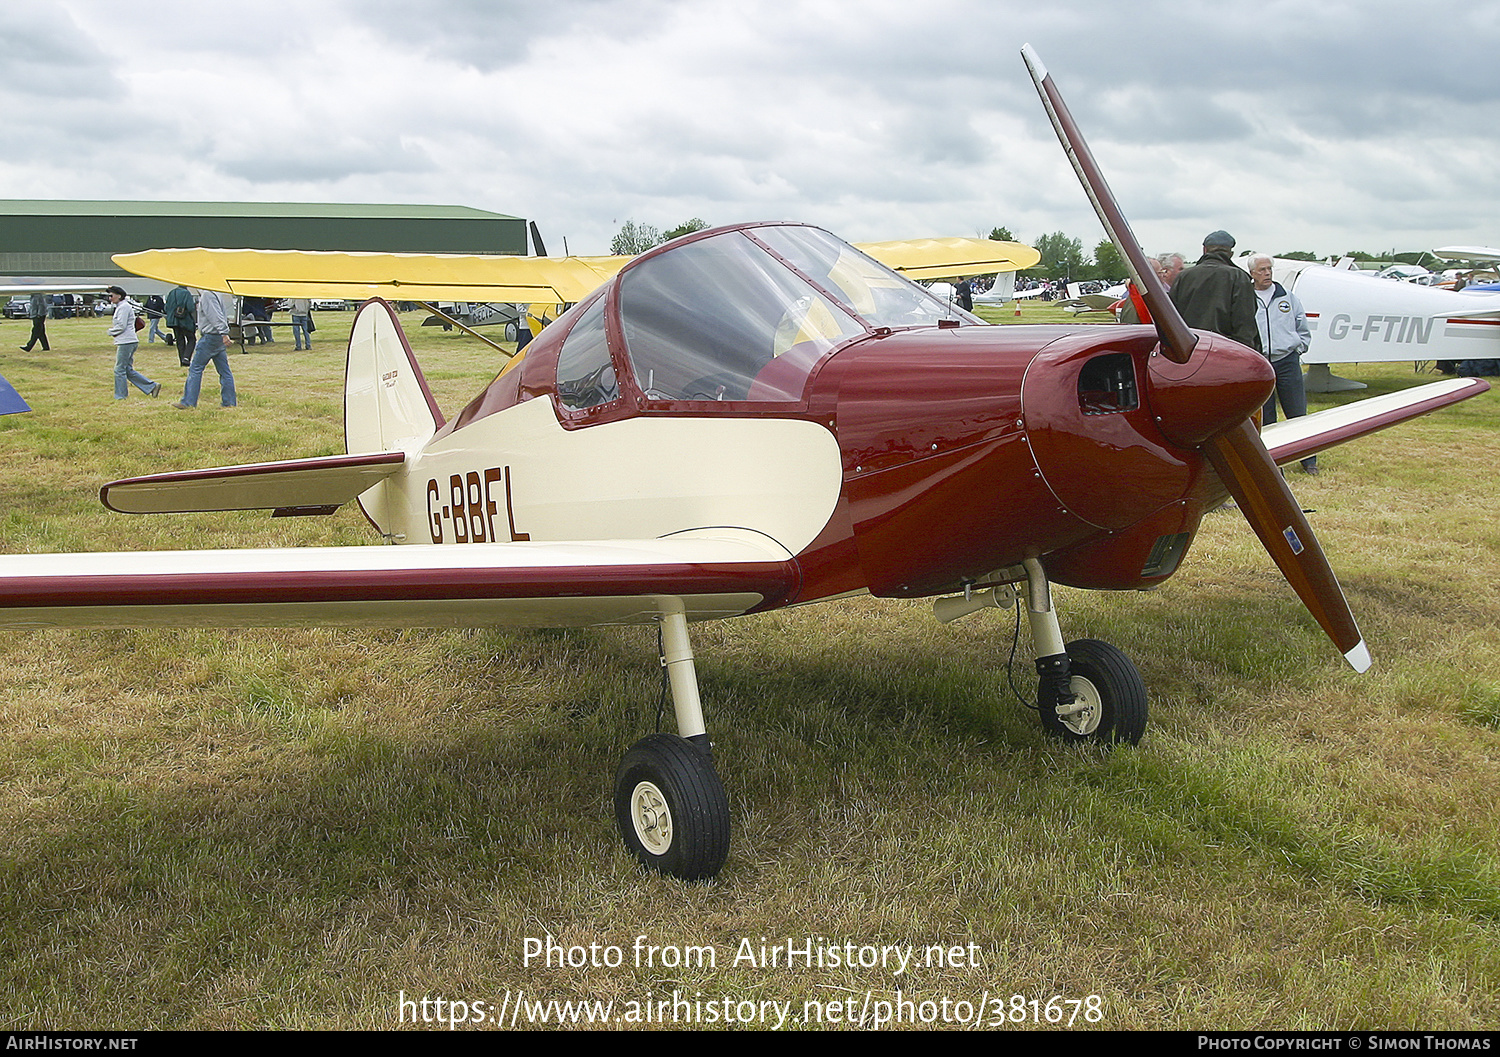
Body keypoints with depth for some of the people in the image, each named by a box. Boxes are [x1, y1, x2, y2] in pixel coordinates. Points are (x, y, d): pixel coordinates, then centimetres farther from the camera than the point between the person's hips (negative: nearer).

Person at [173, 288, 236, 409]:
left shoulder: (207, 295, -13)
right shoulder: (212, 294, 18)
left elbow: (216, 315, -22)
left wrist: (224, 333, -28)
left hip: (210, 337, -10)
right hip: (219, 339, 10)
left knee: (195, 369, -3)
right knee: (224, 371, 7)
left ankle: (188, 403, 0)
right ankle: (230, 402, 7)